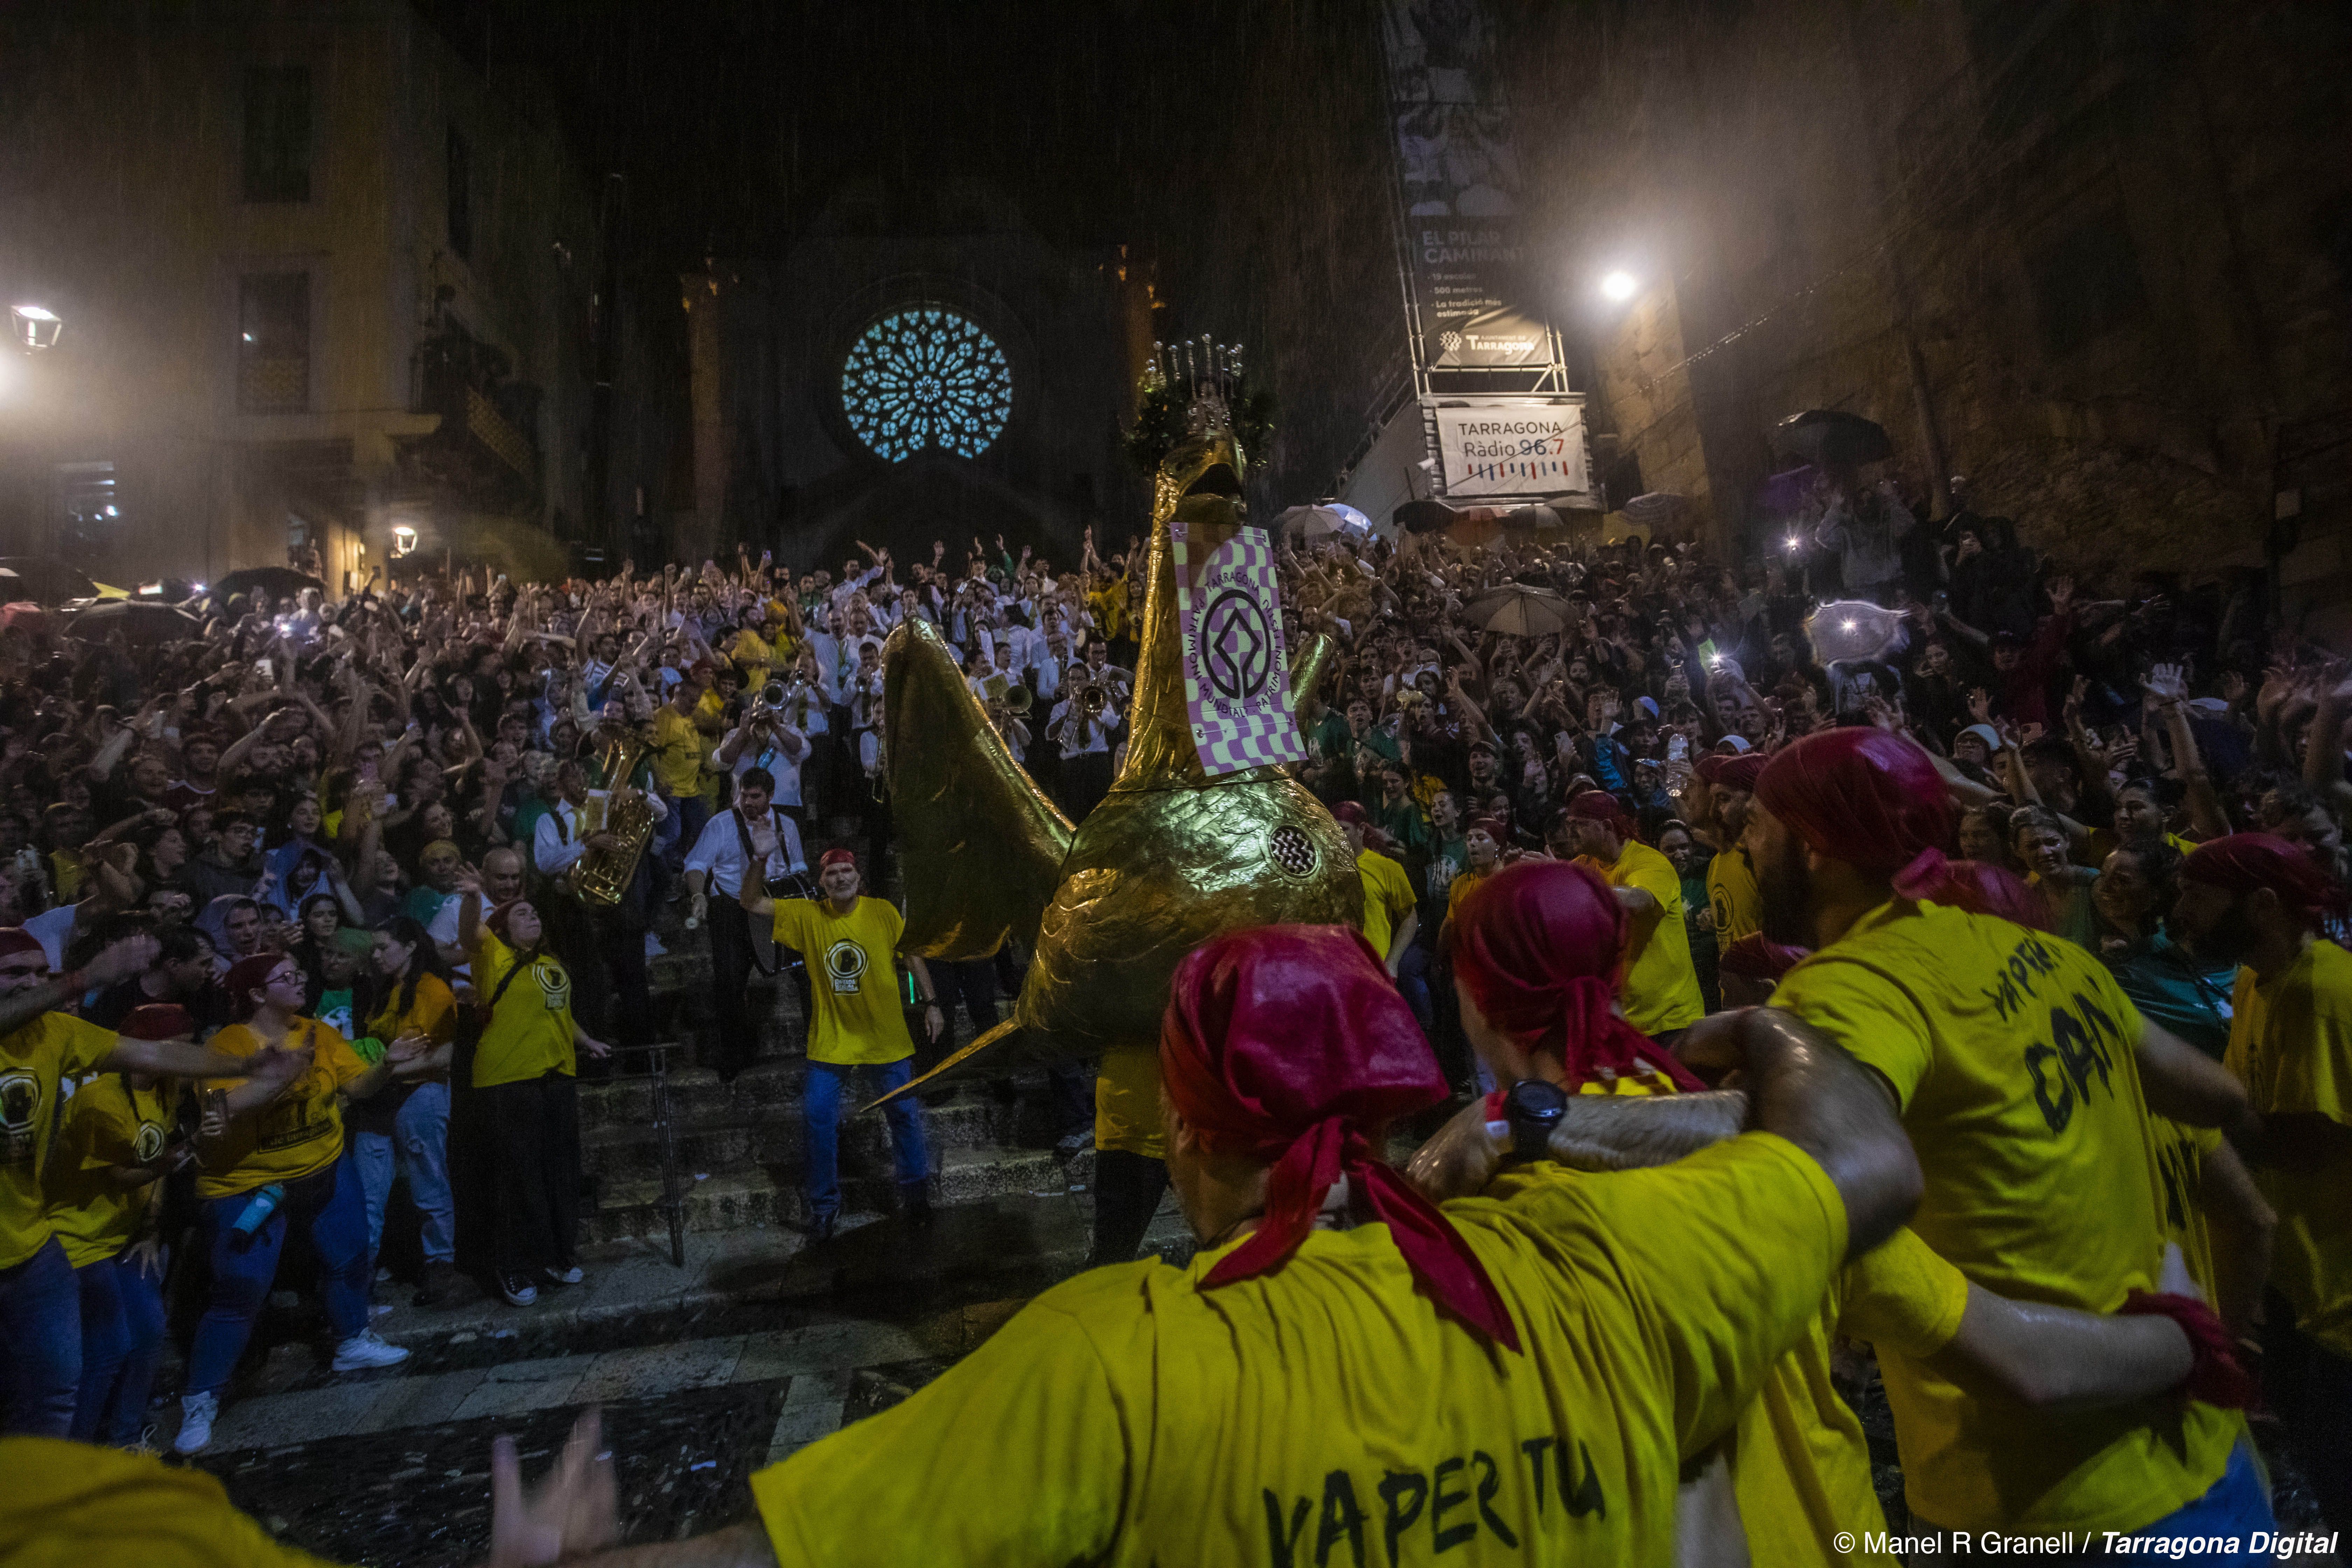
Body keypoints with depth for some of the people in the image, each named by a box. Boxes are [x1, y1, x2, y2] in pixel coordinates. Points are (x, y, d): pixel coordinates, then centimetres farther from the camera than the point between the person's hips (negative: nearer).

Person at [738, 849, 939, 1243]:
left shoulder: (882, 912, -7)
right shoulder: (807, 915, -5)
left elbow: (912, 955, 2)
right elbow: (751, 904, -10)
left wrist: (931, 1003, 0)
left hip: (886, 1039, 0)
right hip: (832, 1041, 1)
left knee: (905, 1114, 9)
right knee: (817, 1118, -1)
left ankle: (915, 1195, 30)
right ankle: (824, 1206, 20)